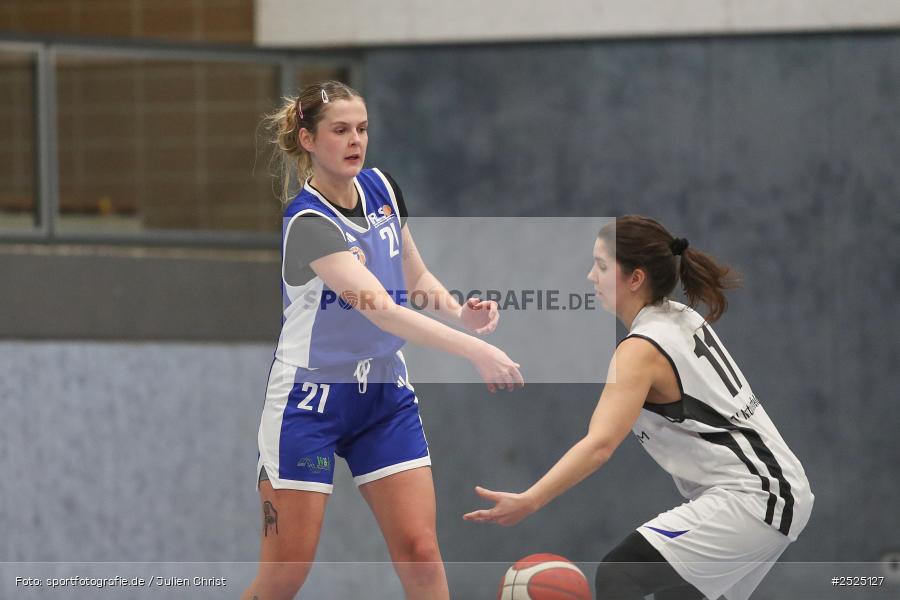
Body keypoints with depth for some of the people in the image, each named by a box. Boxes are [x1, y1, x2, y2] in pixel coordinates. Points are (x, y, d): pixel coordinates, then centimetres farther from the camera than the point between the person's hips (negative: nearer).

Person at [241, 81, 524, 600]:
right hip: (311, 401, -6)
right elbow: (383, 310, -33)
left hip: (386, 396, 6)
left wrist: (460, 312, -9)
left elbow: (416, 277, 14)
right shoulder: (308, 224, -22)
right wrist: (476, 351, -43)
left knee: (420, 554, -5)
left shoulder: (382, 188, 1)